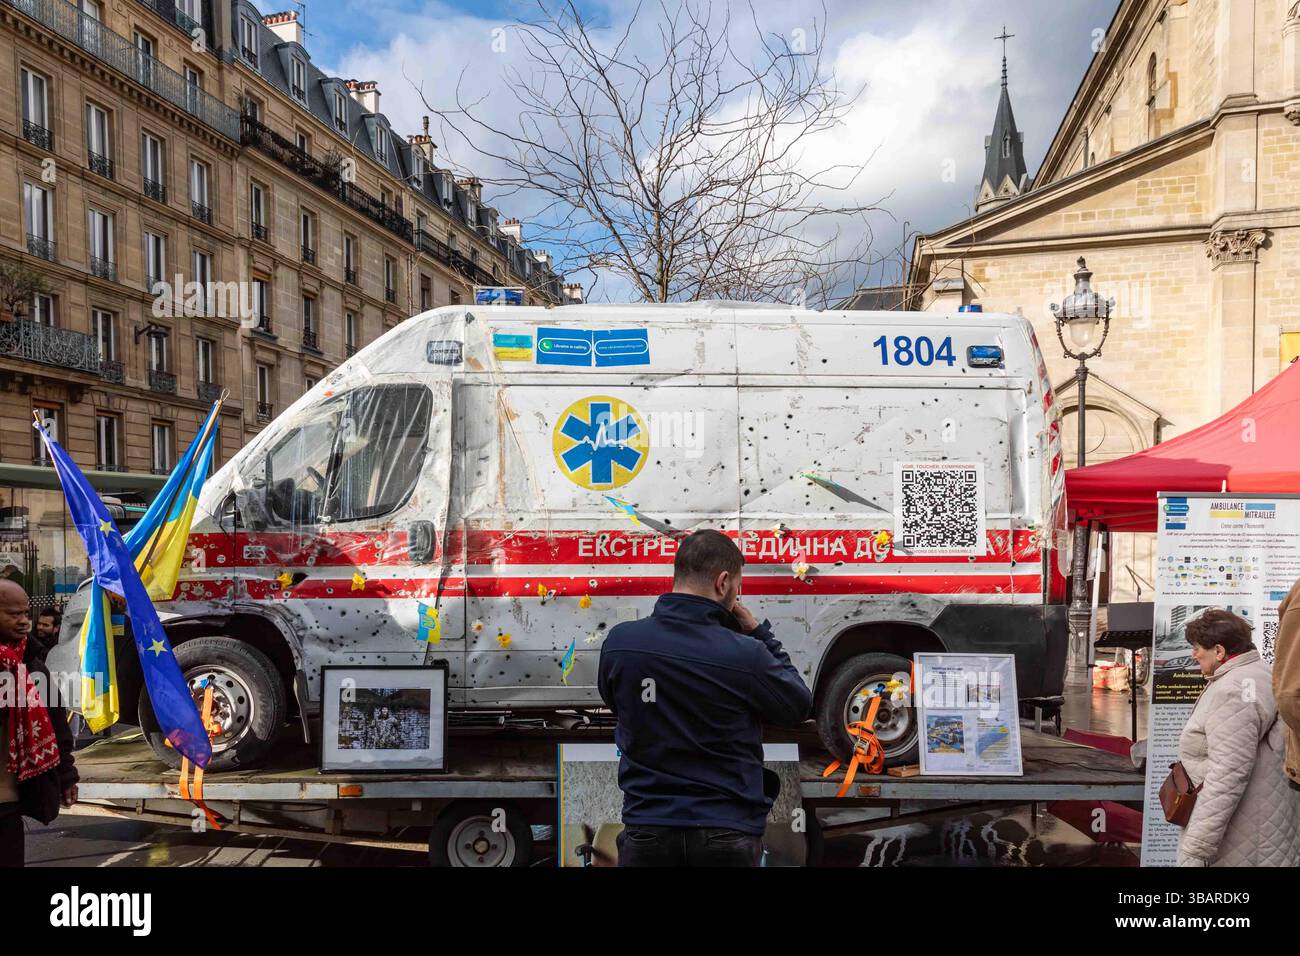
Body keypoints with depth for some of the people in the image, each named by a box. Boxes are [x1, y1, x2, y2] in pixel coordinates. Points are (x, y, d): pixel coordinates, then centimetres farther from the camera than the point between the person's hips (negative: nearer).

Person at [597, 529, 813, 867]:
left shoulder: (618, 641, -10)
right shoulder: (745, 654, -19)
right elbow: (799, 707, -1)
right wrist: (758, 634, 4)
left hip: (647, 831, 2)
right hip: (726, 838, -2)